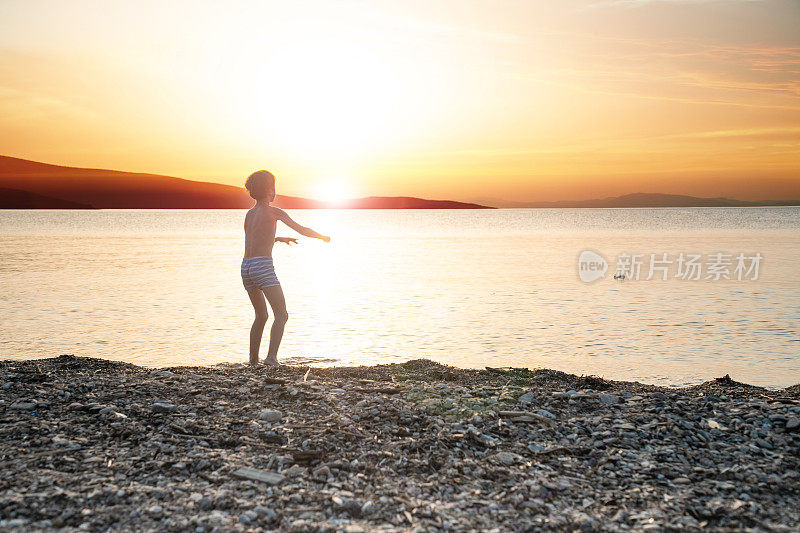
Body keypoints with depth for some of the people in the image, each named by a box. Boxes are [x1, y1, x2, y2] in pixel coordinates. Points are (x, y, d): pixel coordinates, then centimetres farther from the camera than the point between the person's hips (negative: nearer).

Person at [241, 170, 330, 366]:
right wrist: (322, 237, 16)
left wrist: (278, 239, 45)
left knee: (261, 316, 21)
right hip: (263, 267, -8)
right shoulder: (274, 211, -1)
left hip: (246, 268, 8)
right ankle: (272, 357, -26)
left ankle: (253, 361, 22)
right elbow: (301, 229, -2)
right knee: (281, 315, -9)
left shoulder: (249, 214, 21)